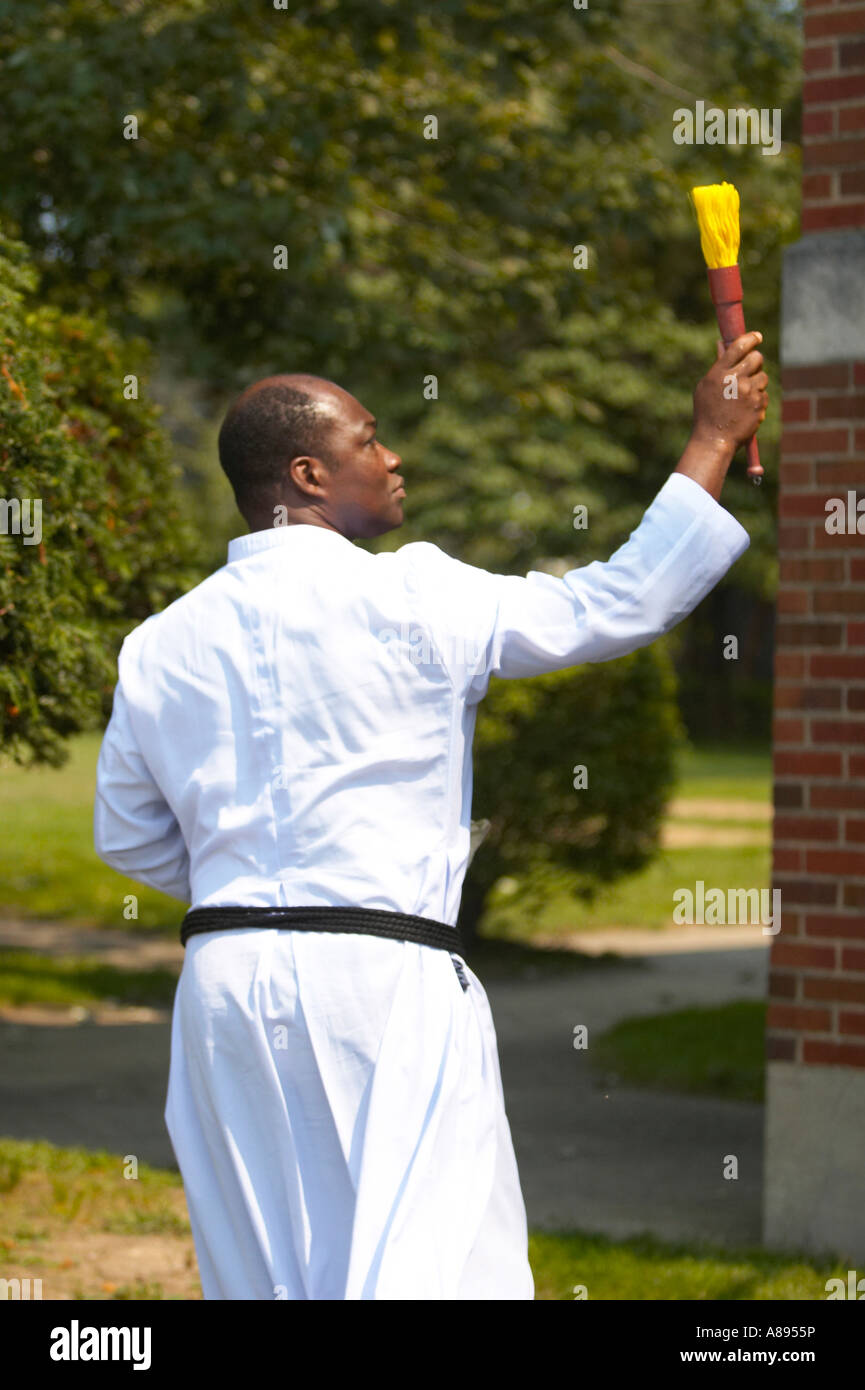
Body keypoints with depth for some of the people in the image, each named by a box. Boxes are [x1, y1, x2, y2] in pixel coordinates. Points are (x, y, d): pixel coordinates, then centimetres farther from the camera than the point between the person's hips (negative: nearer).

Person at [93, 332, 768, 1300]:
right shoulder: (407, 599, -6)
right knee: (427, 1265, -8)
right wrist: (715, 439, 7)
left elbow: (127, 836, 17)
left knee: (262, 1276, 11)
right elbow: (614, 606, -2)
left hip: (227, 979, 6)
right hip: (381, 971, -6)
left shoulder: (160, 646, 8)